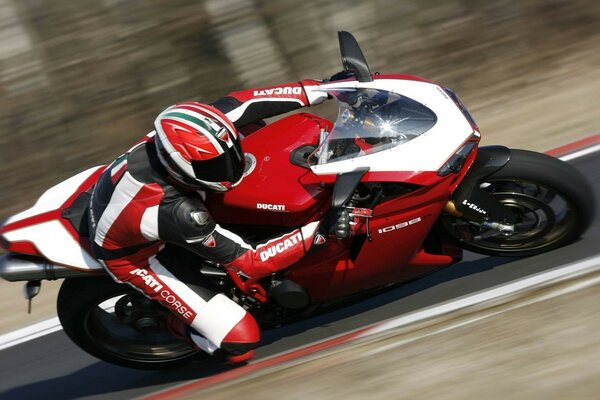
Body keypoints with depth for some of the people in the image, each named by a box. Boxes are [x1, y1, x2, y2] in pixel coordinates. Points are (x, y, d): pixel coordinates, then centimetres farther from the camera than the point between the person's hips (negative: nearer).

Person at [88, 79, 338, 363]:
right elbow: (249, 263, -35)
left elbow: (242, 103, -16)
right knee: (241, 340, -15)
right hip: (130, 255, -7)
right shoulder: (179, 213, -44)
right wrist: (315, 233, -40)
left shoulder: (182, 132, -30)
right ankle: (179, 325, 16)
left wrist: (318, 89, -19)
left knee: (252, 127, 0)